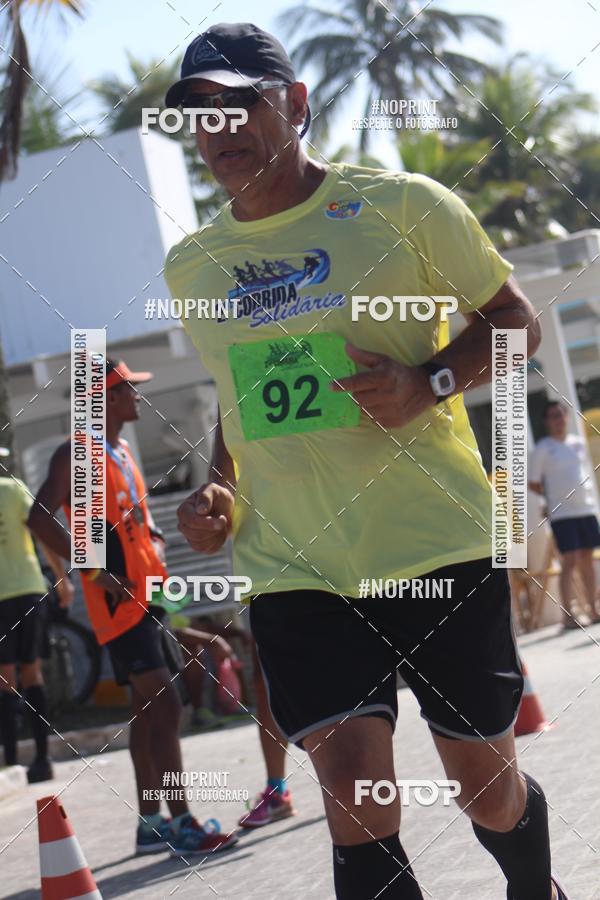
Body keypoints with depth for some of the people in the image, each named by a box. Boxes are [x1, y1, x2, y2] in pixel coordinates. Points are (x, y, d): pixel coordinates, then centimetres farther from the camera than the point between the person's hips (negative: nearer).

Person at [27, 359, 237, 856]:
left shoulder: (123, 452, 17)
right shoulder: (77, 455, -11)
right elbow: (41, 519, -22)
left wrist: (155, 553, 13)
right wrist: (95, 573, -24)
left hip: (145, 596, 10)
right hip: (120, 601, -9)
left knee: (149, 707, 12)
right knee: (165, 704, -14)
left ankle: (151, 822, 18)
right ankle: (181, 824, -15)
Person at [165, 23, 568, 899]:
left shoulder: (402, 205, -4)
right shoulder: (191, 265, 9)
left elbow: (515, 320, 2)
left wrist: (430, 383, -16)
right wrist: (217, 488, 5)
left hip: (438, 543, -2)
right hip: (295, 568, 3)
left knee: (487, 786, 9)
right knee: (353, 795, -12)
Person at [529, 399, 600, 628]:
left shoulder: (578, 443, 10)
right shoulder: (542, 449, -4)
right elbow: (534, 483, -2)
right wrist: (554, 495, 2)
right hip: (562, 513, -5)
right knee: (570, 561, -11)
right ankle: (567, 615, -10)